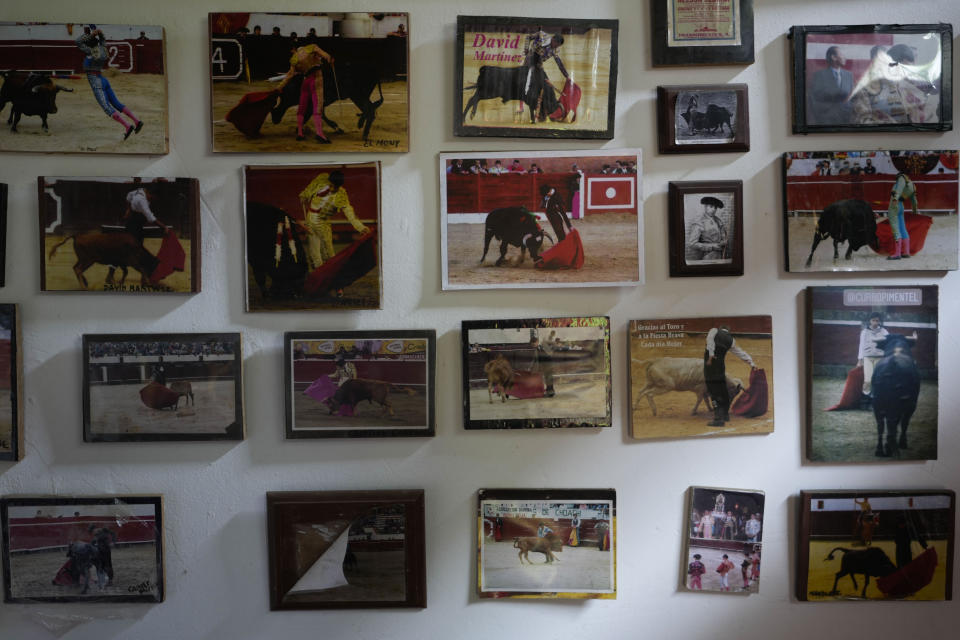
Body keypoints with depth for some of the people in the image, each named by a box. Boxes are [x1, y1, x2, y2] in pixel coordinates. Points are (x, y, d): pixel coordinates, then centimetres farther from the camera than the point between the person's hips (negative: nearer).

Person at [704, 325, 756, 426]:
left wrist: (711, 355, -17)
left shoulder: (714, 331, 7)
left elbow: (710, 340, -14)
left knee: (713, 391, -5)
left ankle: (718, 418, -9)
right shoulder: (731, 340, 17)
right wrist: (752, 364, 33)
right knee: (722, 389, 20)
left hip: (710, 362, -4)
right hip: (720, 365, 4)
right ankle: (725, 414, 34)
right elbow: (741, 353, 24)